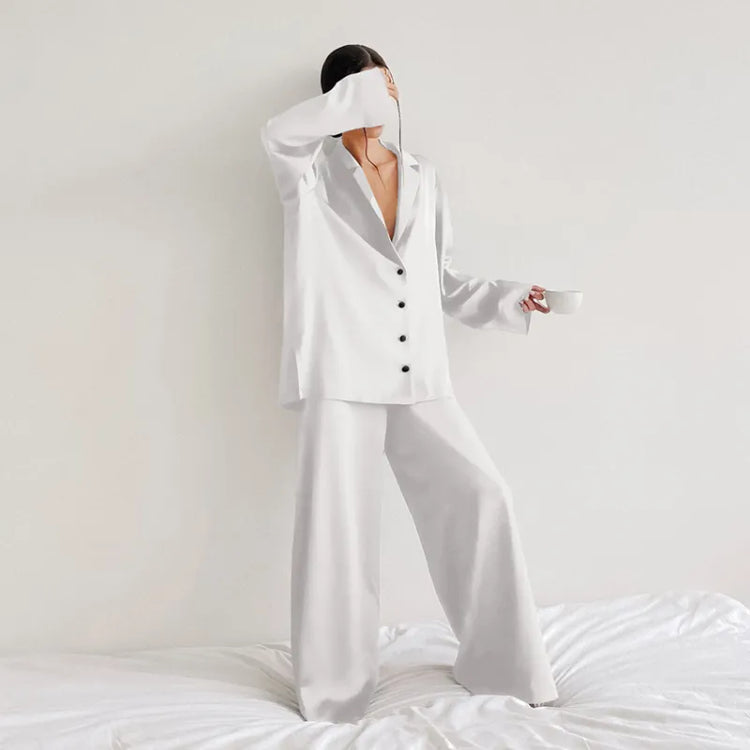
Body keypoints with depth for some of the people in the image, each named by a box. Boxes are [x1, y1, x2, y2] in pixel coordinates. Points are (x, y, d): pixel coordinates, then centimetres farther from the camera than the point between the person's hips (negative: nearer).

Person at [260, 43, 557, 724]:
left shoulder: (423, 179, 18)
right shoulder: (313, 174, 6)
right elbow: (281, 133, -18)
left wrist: (507, 298, 12)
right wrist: (359, 96, -9)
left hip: (419, 380, 4)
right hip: (341, 375, -3)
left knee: (483, 496, -3)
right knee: (338, 525, -2)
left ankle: (503, 666, 14)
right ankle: (334, 693, 14)